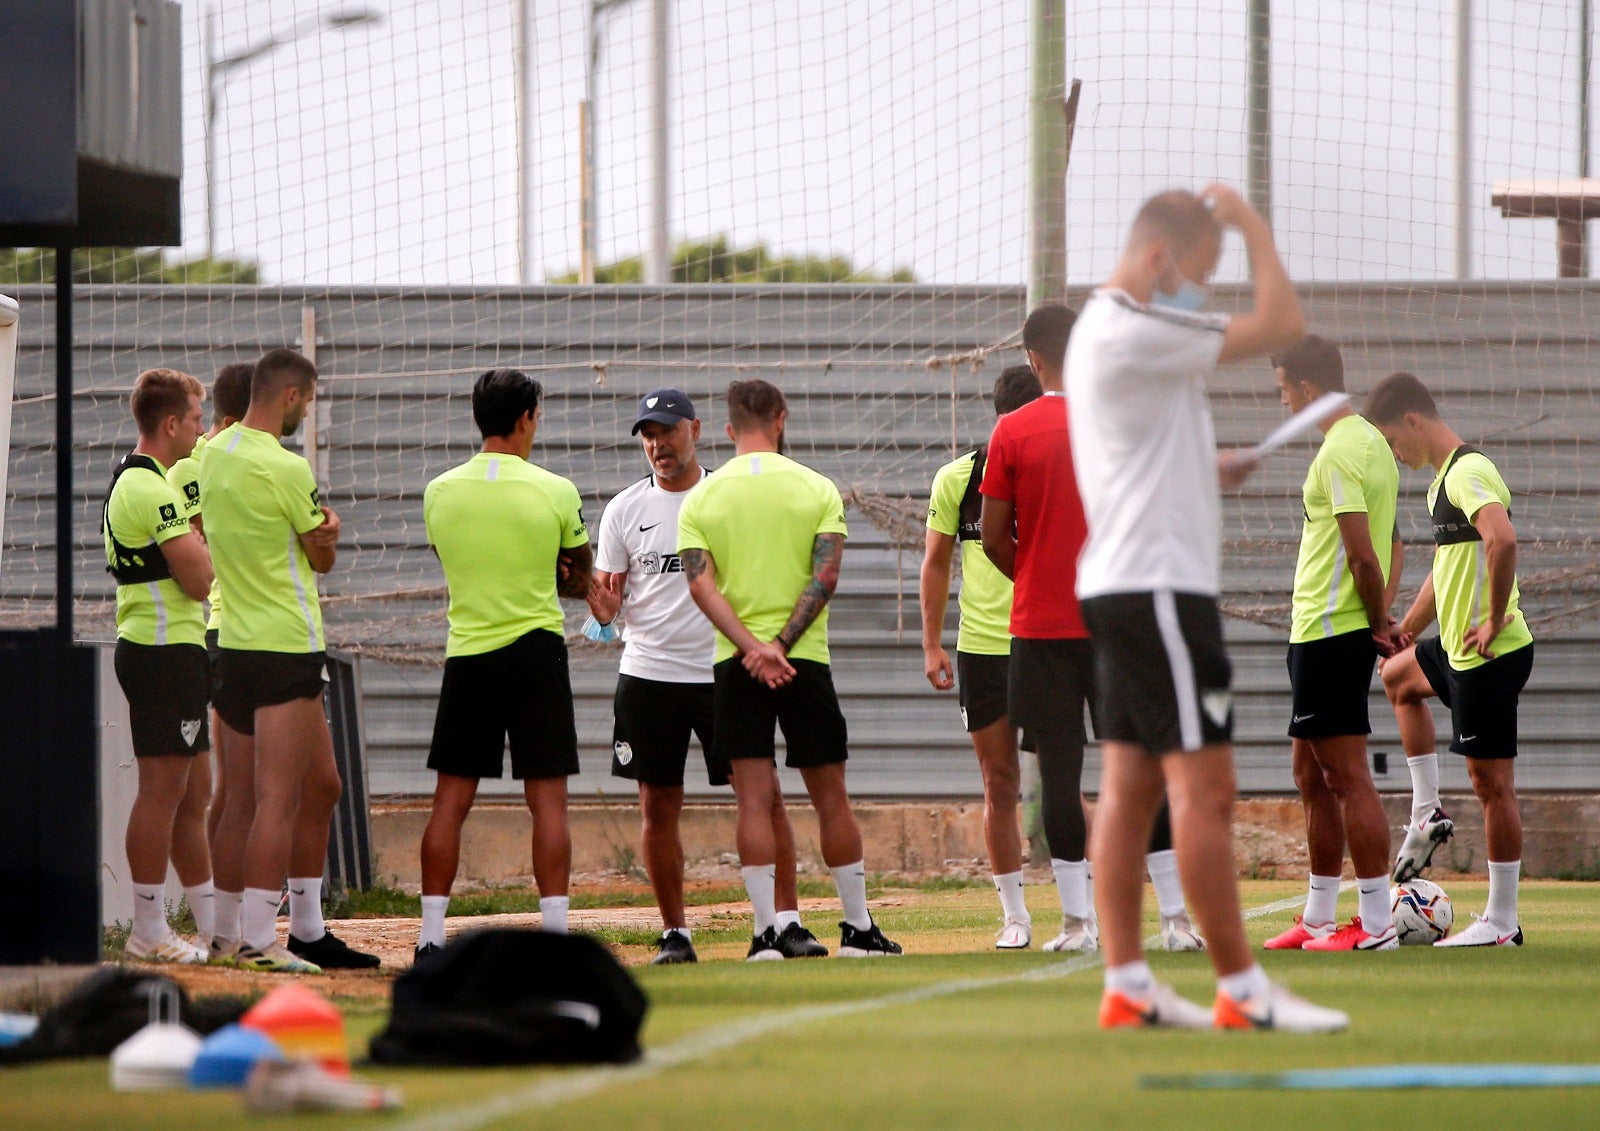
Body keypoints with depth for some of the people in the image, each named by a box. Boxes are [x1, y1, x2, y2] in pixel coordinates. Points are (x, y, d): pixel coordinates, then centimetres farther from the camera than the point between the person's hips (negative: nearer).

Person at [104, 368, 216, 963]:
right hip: (167, 649, -11)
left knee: (194, 792, 14)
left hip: (150, 646, 11)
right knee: (163, 789, -7)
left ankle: (213, 923, 20)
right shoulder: (152, 488, -16)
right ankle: (149, 931, -5)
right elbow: (198, 577, -20)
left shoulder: (132, 480, 17)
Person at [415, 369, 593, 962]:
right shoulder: (555, 492, -6)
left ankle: (431, 937, 3)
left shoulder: (440, 492, 1)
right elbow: (581, 577, 6)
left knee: (451, 798, 6)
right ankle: (556, 935, -5)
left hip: (466, 654, 2)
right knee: (547, 797, 0)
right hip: (536, 648, -2)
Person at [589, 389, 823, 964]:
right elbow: (607, 600, 6)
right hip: (649, 674, 1)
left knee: (764, 794, -6)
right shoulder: (624, 510, 5)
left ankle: (787, 922, -2)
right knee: (659, 807, 4)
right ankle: (674, 933, 12)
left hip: (725, 672, -1)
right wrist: (602, 604, -18)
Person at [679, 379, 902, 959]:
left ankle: (767, 931, -7)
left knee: (754, 797, 0)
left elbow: (701, 584, -8)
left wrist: (751, 648, -16)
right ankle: (858, 928, 13)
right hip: (806, 659, 0)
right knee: (830, 796, 8)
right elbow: (825, 576, -9)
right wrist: (781, 644, -12)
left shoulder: (701, 498, 4)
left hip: (734, 664, 0)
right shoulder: (816, 488, 2)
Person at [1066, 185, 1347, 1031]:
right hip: (1157, 585, -11)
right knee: (1204, 788, -9)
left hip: (1121, 586, 11)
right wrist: (1251, 224, -4)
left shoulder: (1099, 329, 17)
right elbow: (1280, 325, -15)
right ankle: (1242, 991, -9)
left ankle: (1126, 985, 8)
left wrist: (1209, 470, 13)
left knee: (1131, 785, 8)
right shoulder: (1137, 334, -16)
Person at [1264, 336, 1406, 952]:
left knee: (1348, 776, -8)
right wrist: (1381, 618, 10)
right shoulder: (1371, 441, 15)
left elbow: (1363, 554, -20)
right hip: (1321, 631, 10)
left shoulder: (1340, 451, -16)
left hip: (1328, 634, -10)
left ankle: (1376, 923, -8)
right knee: (1312, 775, 16)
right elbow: (1391, 544, 19)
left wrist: (1378, 623, -8)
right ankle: (1319, 918, 21)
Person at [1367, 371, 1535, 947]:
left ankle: (1502, 921, -3)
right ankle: (1427, 814, 32)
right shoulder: (1444, 478, 15)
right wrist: (1403, 631, 27)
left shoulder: (1468, 473, -17)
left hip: (1491, 653, -11)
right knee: (1399, 677, 35)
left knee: (1491, 779, -6)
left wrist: (1494, 621, -27)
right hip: (1458, 648, 11)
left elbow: (1502, 538, -35)